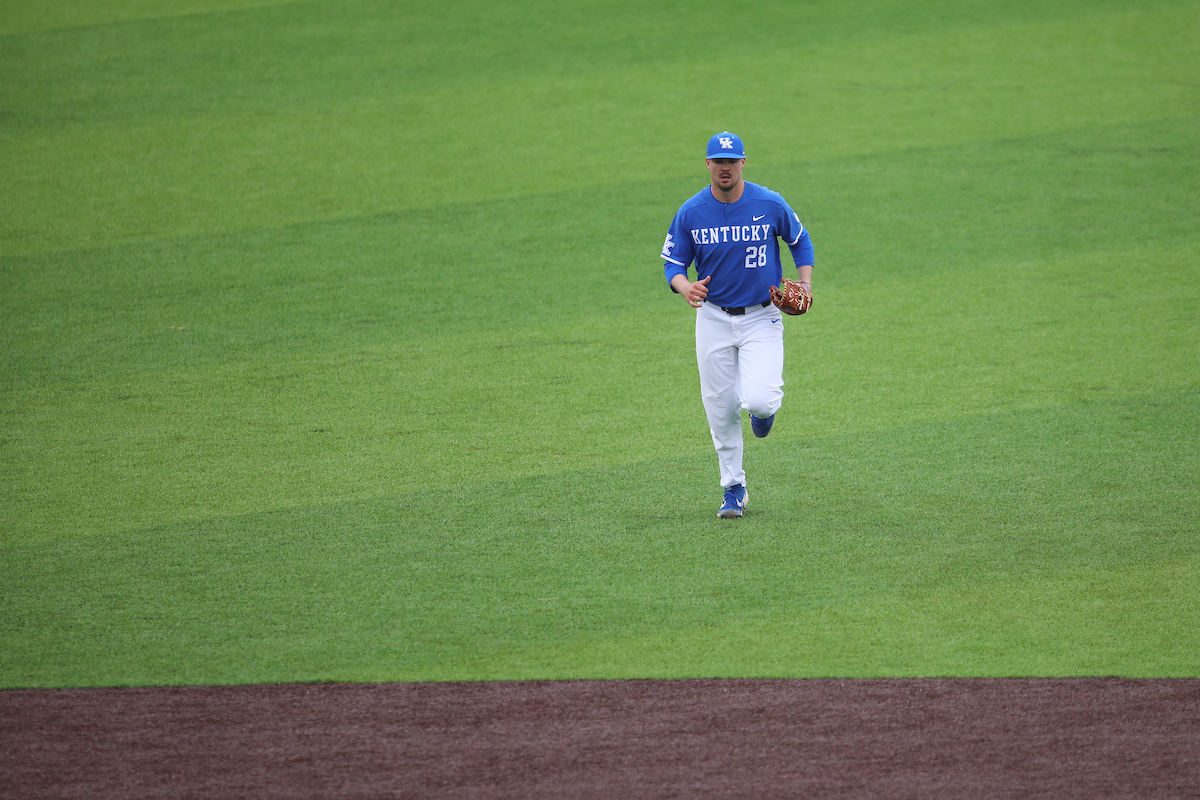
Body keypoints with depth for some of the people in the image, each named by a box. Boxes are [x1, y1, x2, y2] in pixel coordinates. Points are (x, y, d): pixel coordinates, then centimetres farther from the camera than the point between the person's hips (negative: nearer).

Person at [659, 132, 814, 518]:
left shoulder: (770, 204, -9)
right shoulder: (691, 213, -7)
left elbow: (800, 241, 8)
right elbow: (672, 263, 0)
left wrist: (805, 285, -5)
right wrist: (684, 286, -22)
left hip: (762, 317, -2)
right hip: (713, 319, 2)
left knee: (757, 399, -20)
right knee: (720, 410, 5)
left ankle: (766, 405, 20)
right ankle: (734, 490, 20)